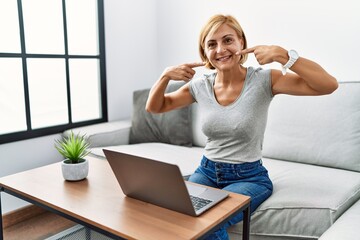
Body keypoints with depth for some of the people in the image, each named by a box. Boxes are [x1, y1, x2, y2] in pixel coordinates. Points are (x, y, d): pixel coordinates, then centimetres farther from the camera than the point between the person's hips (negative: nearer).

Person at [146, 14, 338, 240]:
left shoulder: (263, 80, -14)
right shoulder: (200, 86, -1)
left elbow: (329, 85, -22)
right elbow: (154, 107, 9)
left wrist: (282, 54, -32)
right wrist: (165, 76, -10)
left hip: (249, 177, -3)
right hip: (207, 171, 4)